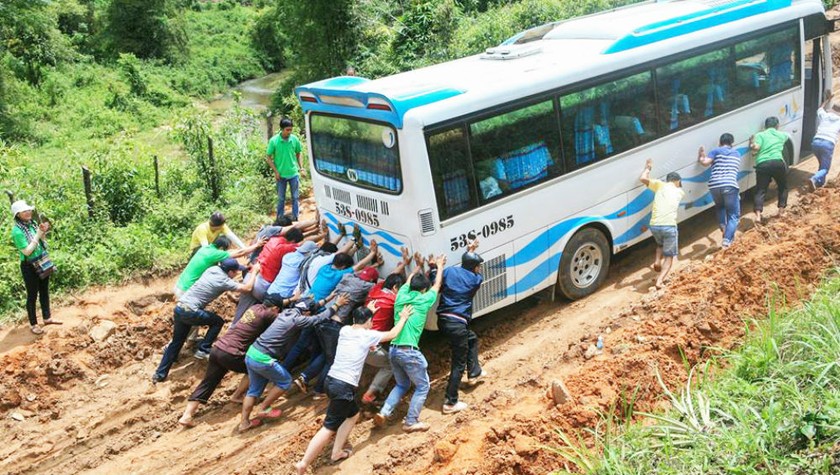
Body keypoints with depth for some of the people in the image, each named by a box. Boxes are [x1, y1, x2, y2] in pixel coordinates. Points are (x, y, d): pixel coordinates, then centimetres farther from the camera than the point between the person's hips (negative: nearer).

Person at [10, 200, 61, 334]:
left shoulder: (33, 223, -1)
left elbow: (43, 244, 7)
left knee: (44, 291, 18)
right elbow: (27, 251, -21)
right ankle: (33, 324, 17)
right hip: (29, 266, -7)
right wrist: (38, 235, -22)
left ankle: (47, 318, 33)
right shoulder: (17, 230, -19)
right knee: (32, 295, 4)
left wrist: (44, 232, -11)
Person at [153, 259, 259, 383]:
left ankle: (159, 374, 21)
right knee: (218, 322, 11)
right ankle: (203, 350, 8)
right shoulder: (224, 281, -11)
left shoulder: (213, 269, 9)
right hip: (190, 311, -7)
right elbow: (247, 288, -16)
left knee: (176, 342, 18)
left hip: (179, 307, 7)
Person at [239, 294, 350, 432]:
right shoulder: (297, 319, -13)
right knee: (285, 381, 10)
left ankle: (244, 422, 21)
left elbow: (309, 306, 28)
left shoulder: (287, 312, 12)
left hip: (251, 353, 9)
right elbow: (320, 318, -6)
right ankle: (263, 409, 15)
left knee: (254, 389, 19)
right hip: (263, 359, -9)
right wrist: (337, 304, 5)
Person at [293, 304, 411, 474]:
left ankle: (337, 452, 23)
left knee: (353, 414, 25)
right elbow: (392, 334, 10)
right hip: (344, 387, -8)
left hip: (331, 381, 8)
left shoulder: (344, 330, 9)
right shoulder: (368, 335, -6)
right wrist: (403, 318, 24)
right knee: (329, 427, -6)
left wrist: (366, 311, 45)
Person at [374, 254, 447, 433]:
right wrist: (439, 266, 32)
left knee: (402, 384, 24)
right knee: (422, 386, 12)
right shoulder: (424, 300, -2)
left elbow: (409, 280, 30)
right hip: (410, 351, -6)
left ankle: (383, 413, 11)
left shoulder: (402, 296, 9)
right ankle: (411, 422, 12)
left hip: (393, 350, 6)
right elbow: (437, 285, 16)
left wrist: (419, 266, 45)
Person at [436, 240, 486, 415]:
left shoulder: (449, 271, 6)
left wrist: (435, 268, 13)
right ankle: (450, 403, 3)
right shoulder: (475, 280, 0)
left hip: (443, 320, 7)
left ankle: (474, 373, 44)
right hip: (457, 323, -6)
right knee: (459, 363, 3)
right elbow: (477, 274, 22)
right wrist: (471, 251, 26)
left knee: (472, 339, 32)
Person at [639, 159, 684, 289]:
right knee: (669, 256, 10)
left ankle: (657, 261, 10)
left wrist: (648, 168, 23)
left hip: (654, 225, 2)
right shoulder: (679, 191, 17)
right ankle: (660, 281, -8)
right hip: (669, 226, -2)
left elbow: (642, 179, 7)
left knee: (660, 244, 35)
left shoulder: (660, 185, 13)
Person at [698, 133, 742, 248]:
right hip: (730, 186, 0)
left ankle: (723, 226, 11)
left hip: (714, 185, 0)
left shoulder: (716, 151, 10)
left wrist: (701, 158, 17)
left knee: (720, 206, 31)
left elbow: (705, 162, -4)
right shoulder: (737, 154, 21)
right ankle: (727, 240, -9)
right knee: (733, 215, 7)